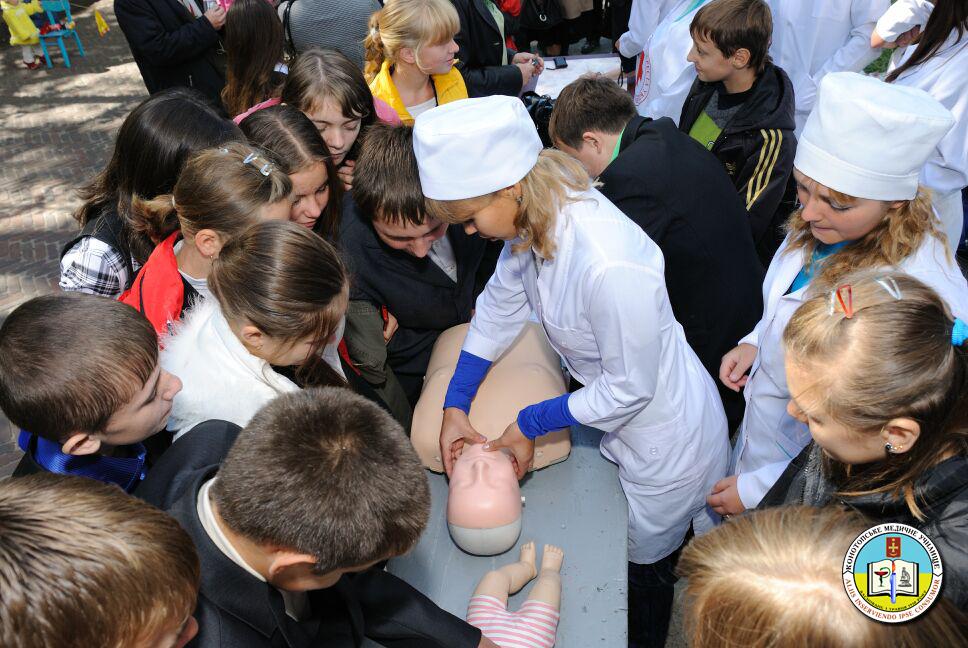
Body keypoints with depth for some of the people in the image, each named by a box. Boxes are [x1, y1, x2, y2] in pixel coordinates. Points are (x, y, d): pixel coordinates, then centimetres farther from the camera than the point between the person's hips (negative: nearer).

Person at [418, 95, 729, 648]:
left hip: (664, 432, -6)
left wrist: (531, 424, -15)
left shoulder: (608, 266, -41)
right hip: (614, 412, 7)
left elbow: (630, 387, -27)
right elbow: (501, 303, 0)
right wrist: (455, 406, -3)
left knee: (642, 569, 22)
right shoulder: (537, 212, -15)